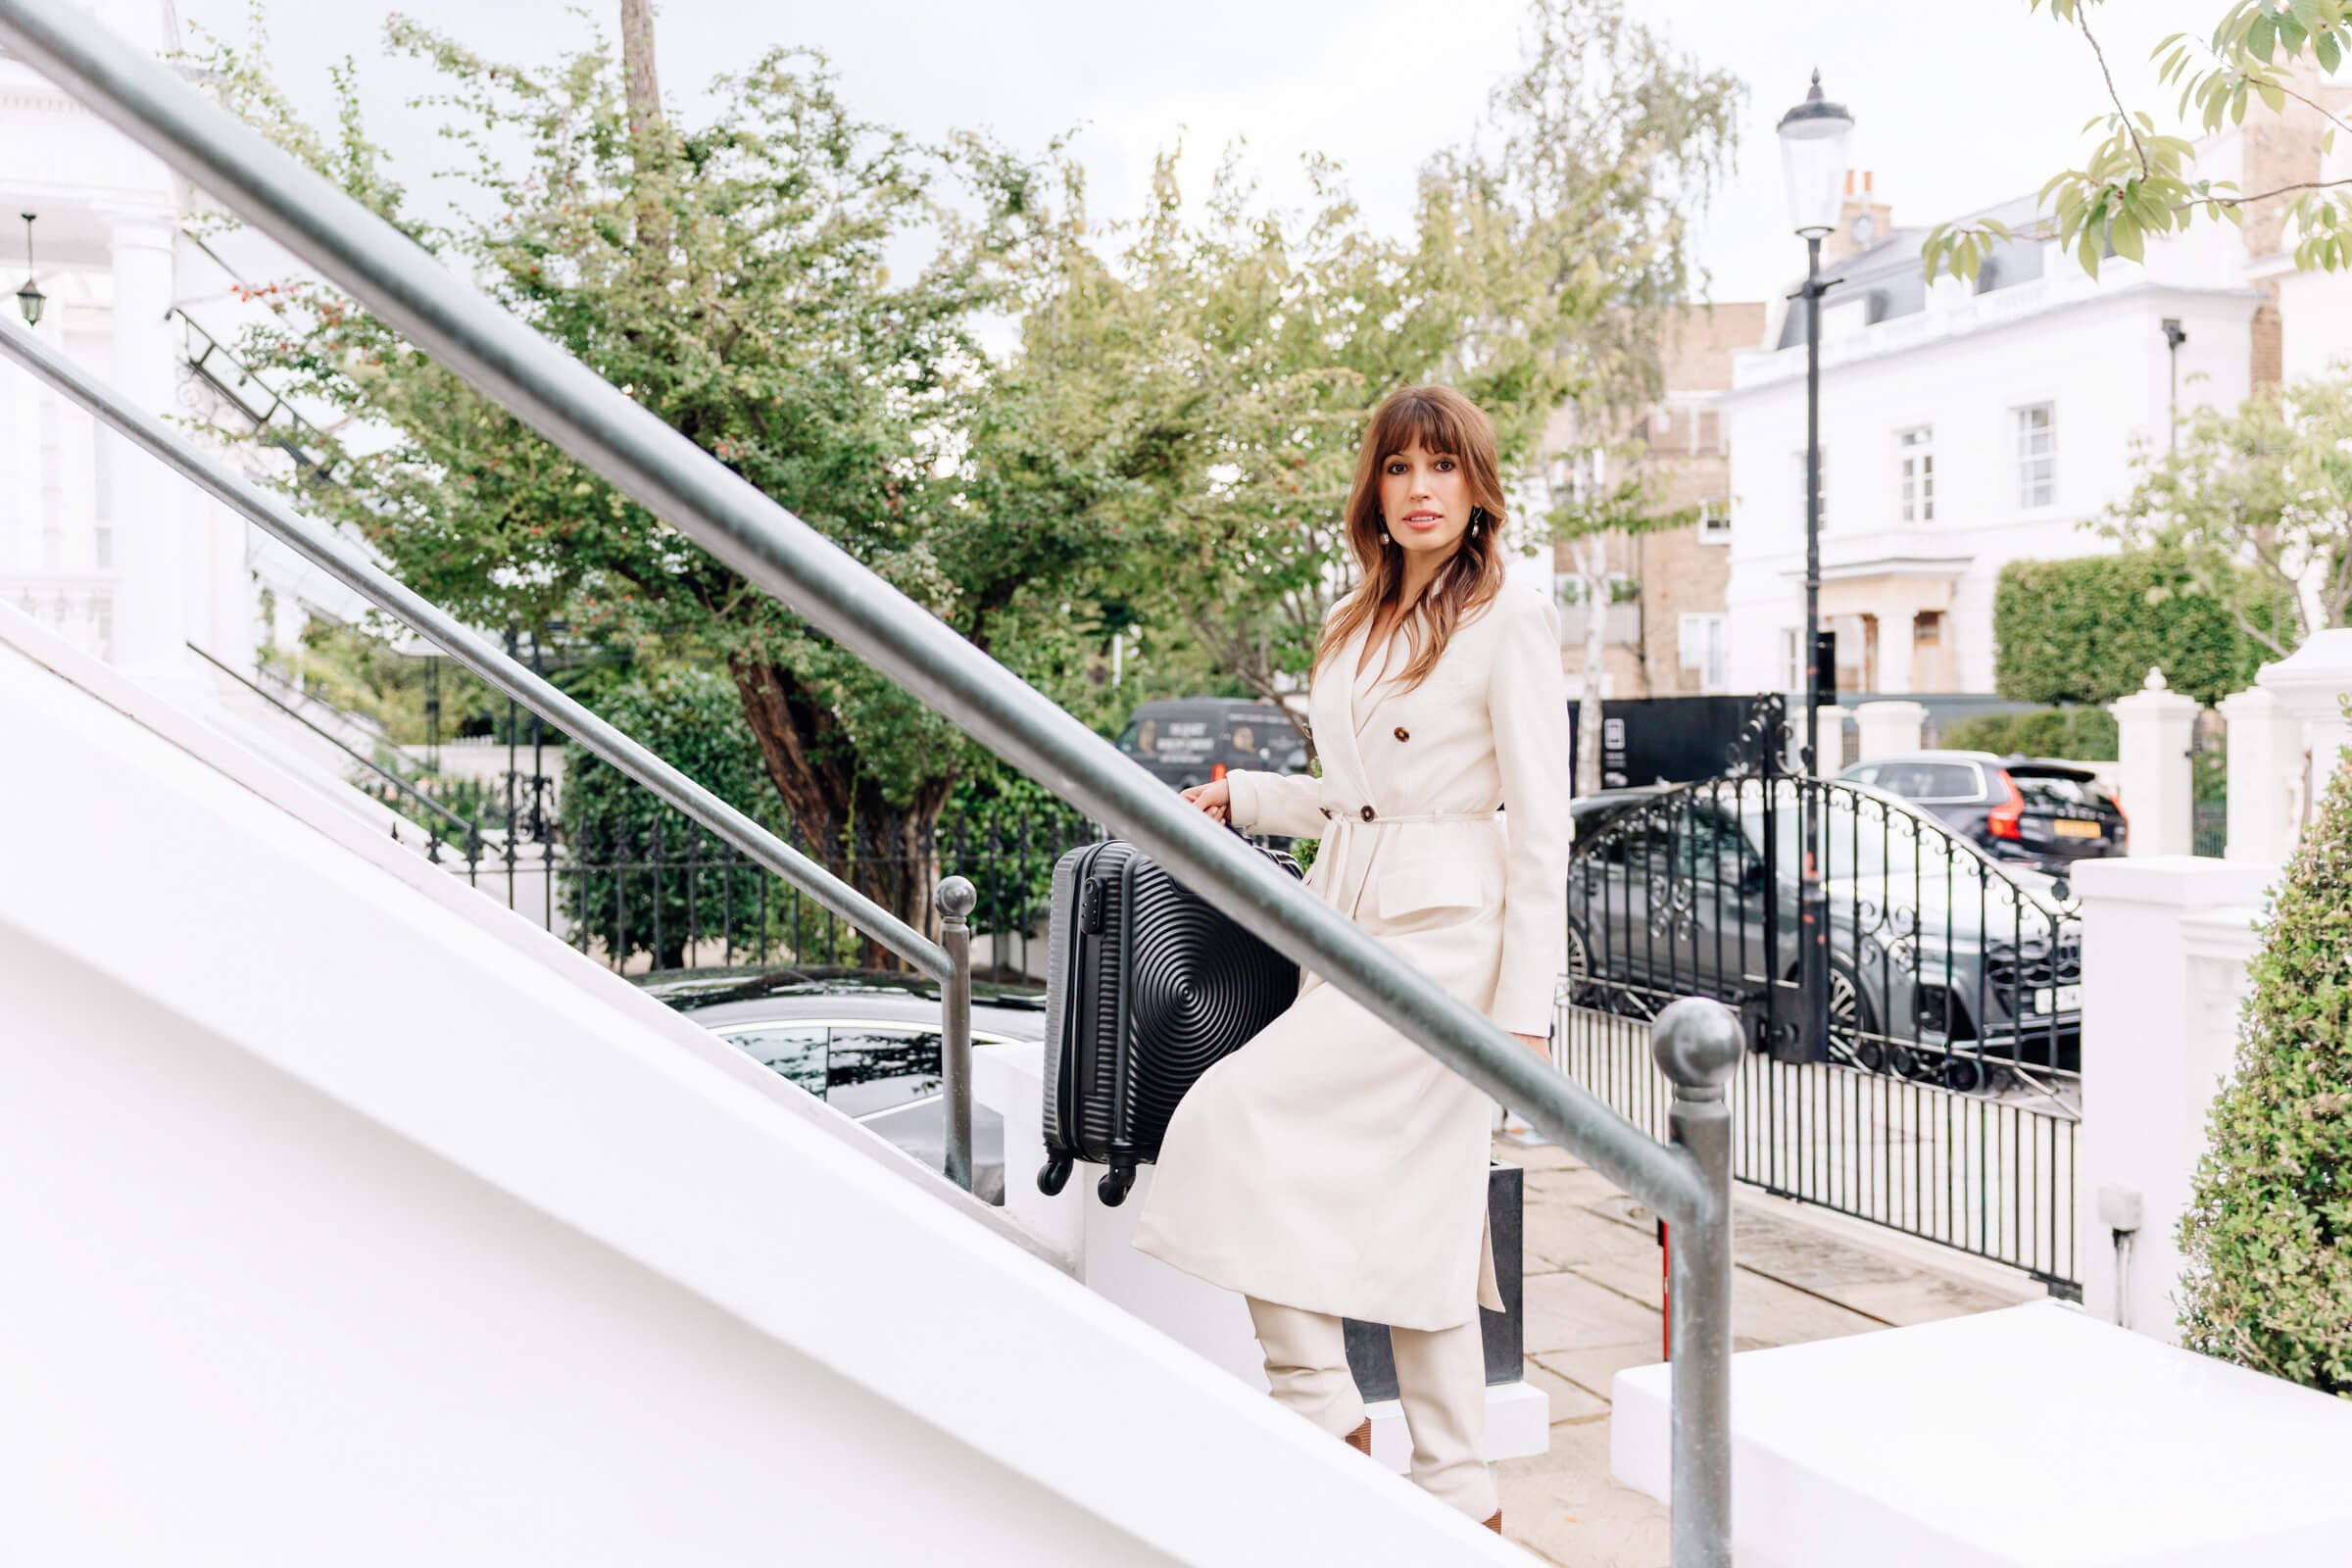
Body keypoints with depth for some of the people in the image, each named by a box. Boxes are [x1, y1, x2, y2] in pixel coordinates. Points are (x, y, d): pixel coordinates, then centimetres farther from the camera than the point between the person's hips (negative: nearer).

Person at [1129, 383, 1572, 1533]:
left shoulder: (1508, 624, -6)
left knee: (1235, 1114, -16)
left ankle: (1320, 1406, -2)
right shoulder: (1351, 627, 16)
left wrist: (1524, 1013, -14)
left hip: (1443, 941, -7)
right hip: (1347, 934, 7)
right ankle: (1459, 1494, 19)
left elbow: (1541, 830, -10)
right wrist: (1242, 797, 23)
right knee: (1407, 1216, 9)